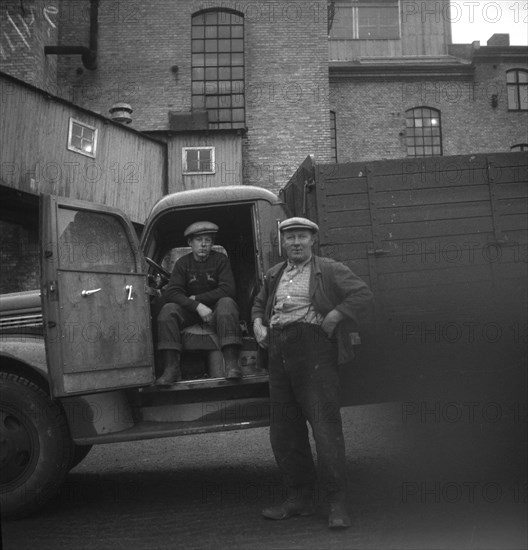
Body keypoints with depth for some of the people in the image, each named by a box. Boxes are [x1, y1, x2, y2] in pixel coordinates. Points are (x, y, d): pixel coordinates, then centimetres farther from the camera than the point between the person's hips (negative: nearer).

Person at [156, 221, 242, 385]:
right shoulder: (182, 263, 2)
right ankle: (171, 369, -32)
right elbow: (172, 293, -11)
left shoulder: (220, 259, -2)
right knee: (168, 310, -26)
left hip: (216, 307, -2)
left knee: (227, 303, -35)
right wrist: (198, 306, -26)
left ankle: (232, 365, -43)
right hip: (190, 310, 2)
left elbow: (227, 290, -14)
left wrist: (196, 298, -14)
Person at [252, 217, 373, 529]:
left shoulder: (328, 270, 4)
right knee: (284, 429, 9)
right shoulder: (274, 275, 21)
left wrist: (333, 317, -13)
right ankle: (300, 499, 22)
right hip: (279, 350, 6)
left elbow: (363, 294, -4)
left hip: (313, 345, -6)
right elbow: (259, 304, 34)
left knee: (325, 424, -8)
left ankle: (337, 505, 1)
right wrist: (258, 324, 14)